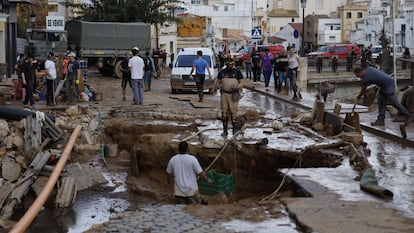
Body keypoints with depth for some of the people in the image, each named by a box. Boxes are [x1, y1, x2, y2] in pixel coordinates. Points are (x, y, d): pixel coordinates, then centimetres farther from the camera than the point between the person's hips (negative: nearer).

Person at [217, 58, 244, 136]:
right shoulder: (222, 72, 11)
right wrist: (220, 86, -4)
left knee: (233, 112, -5)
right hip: (224, 94, 2)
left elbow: (241, 83, 3)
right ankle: (225, 130, 8)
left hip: (234, 94, -2)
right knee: (224, 112, 2)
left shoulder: (237, 72, 3)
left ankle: (235, 129, 7)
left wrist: (236, 87, -16)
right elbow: (219, 83, 18)